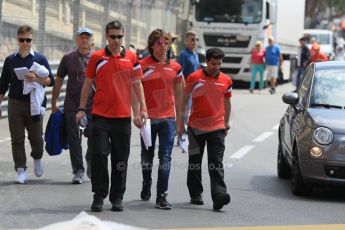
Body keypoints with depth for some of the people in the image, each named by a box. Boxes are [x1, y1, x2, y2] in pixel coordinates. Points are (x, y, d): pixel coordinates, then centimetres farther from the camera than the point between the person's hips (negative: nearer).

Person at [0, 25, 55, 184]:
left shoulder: (40, 59, 3)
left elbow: (50, 81, 2)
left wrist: (37, 79, -17)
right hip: (15, 104, 1)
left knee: (36, 137, 1)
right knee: (17, 139, -1)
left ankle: (37, 157, 32)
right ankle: (21, 171, 4)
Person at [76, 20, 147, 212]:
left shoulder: (132, 58, 6)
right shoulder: (96, 57, 3)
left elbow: (137, 84, 9)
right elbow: (88, 83, 7)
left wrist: (143, 108, 0)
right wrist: (82, 108, 3)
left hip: (123, 116, 1)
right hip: (100, 115, -1)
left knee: (121, 159, 6)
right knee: (99, 155, -5)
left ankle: (117, 198, 15)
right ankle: (99, 196, 4)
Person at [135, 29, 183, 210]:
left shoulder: (175, 67, 7)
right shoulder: (142, 66, -1)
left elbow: (178, 95, 13)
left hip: (168, 118, 1)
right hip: (148, 118, -1)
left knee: (165, 158, -5)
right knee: (147, 157, 13)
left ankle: (162, 197, -5)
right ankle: (146, 188, 35)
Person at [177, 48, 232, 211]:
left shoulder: (226, 81, 5)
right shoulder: (194, 78, -2)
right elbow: (184, 100, 5)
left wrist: (226, 123, 20)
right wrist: (180, 123, 5)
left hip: (217, 128, 0)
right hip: (196, 127, 0)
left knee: (216, 164, -8)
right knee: (195, 162, 9)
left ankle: (219, 195, -17)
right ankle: (195, 195, 21)